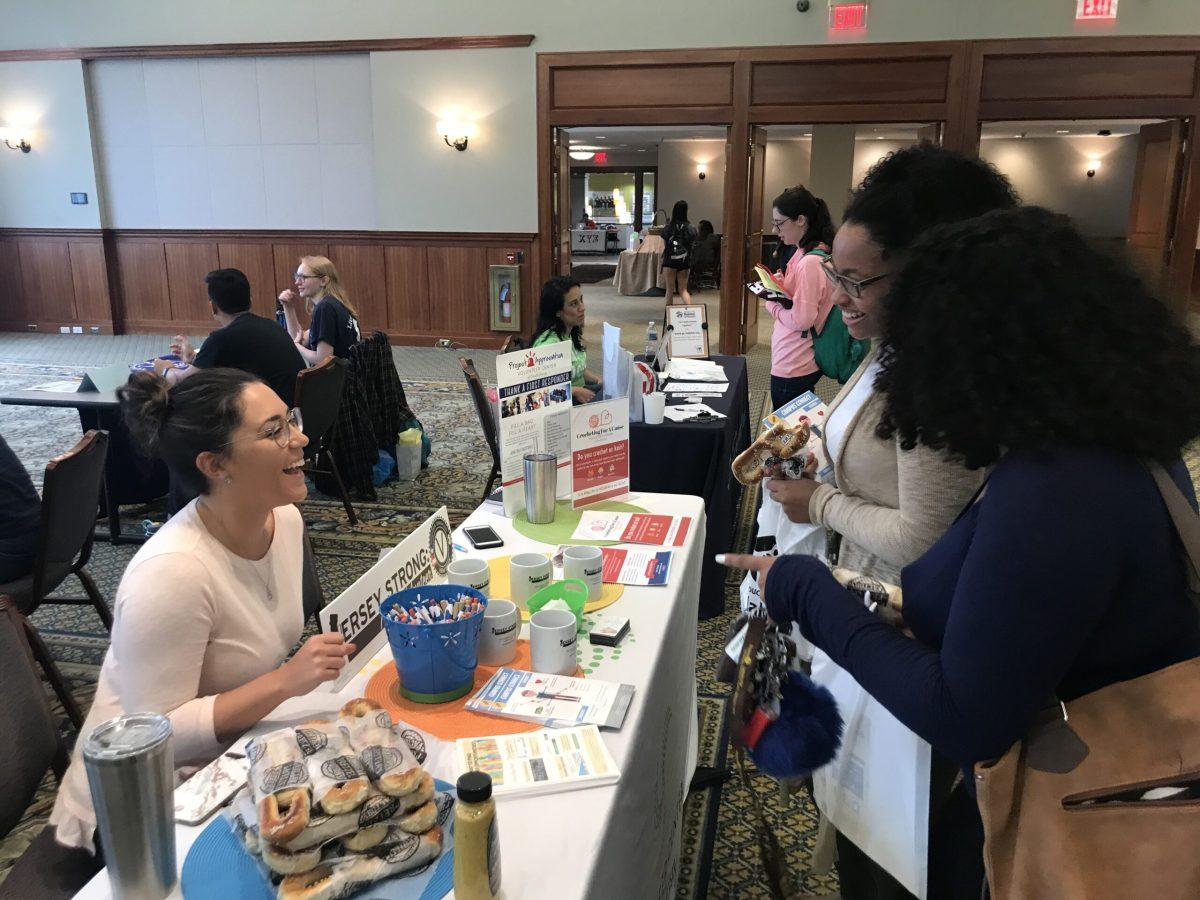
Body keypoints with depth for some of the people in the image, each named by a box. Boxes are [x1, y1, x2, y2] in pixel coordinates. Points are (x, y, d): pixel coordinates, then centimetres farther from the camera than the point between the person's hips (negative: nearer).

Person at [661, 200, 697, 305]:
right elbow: (692, 245, 0)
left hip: (670, 261, -2)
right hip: (685, 261, 2)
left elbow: (664, 243, -2)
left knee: (670, 289, 7)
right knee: (683, 289, 9)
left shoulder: (669, 227, -8)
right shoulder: (690, 227, -4)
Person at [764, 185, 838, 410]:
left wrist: (772, 305, -7)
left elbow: (802, 320, -21)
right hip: (799, 364, 9)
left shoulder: (810, 261, -21)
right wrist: (781, 286, 3)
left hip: (793, 368, -9)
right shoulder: (803, 252, 9)